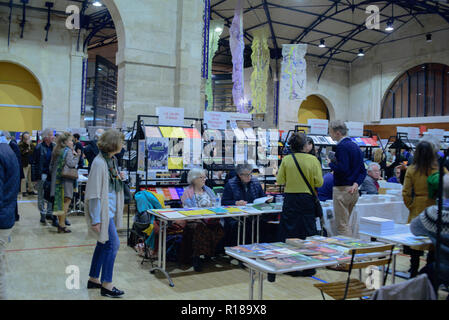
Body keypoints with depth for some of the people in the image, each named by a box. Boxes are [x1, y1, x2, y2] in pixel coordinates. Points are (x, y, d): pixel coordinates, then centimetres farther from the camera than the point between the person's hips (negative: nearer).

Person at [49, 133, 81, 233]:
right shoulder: (68, 151, -9)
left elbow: (51, 165, 17)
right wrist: (77, 156, -9)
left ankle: (60, 223, 18)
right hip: (65, 179, -8)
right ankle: (62, 225, -6)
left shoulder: (56, 150, 14)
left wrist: (52, 174, 27)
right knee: (66, 200, -5)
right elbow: (71, 164, -19)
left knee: (60, 200, 13)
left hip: (56, 178, 8)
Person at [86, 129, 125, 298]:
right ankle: (106, 285, 7)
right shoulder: (99, 162, -19)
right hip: (103, 211, -9)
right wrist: (96, 219, -21)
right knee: (113, 244, -5)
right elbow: (94, 192, -20)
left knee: (103, 244, 16)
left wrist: (120, 179, 4)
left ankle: (93, 279, 30)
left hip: (110, 210, 9)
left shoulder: (112, 160, 10)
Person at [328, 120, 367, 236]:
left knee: (342, 226, -4)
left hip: (342, 189, -9)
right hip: (354, 190, 9)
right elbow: (363, 171, 12)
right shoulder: (355, 146, 15)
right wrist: (356, 184, 0)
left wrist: (331, 163, -6)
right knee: (346, 223, 19)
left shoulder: (342, 146, -14)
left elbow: (342, 169, -23)